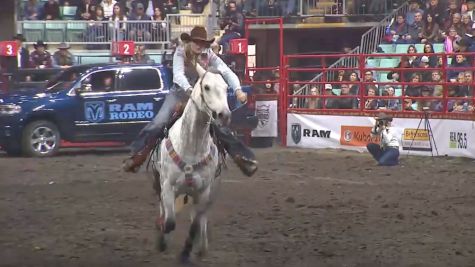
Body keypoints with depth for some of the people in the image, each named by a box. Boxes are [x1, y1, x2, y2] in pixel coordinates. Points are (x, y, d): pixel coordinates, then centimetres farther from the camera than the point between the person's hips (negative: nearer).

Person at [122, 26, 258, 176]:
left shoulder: (209, 56, -7)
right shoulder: (181, 54, -12)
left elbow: (228, 73, -15)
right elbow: (178, 74, -29)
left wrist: (238, 90, -33)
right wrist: (189, 89, -49)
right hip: (180, 92, -1)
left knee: (220, 126, -8)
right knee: (158, 122, -18)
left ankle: (242, 156, -3)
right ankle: (138, 154, -14)